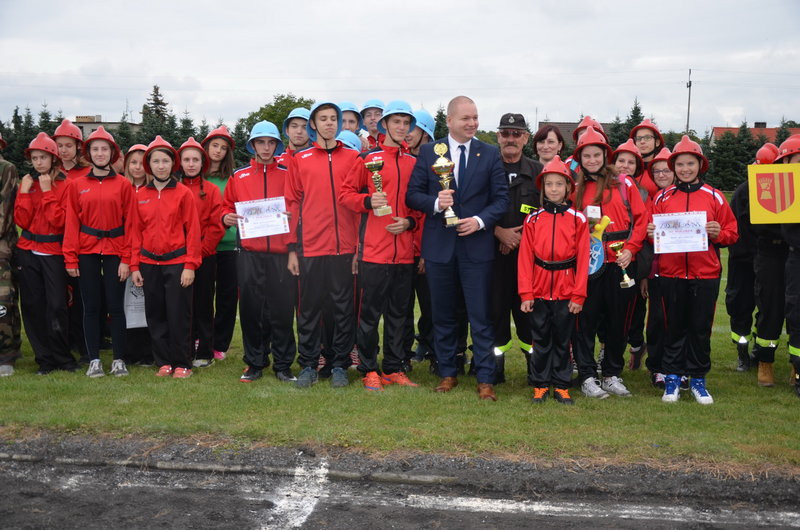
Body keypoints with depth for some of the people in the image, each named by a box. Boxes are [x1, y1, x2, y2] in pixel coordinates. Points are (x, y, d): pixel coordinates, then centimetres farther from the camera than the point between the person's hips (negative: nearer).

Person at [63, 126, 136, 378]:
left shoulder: (123, 184, 1)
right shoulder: (76, 185, 5)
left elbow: (131, 223, -1)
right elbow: (71, 223, 3)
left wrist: (127, 259, -6)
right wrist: (70, 259, -3)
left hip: (115, 252, -1)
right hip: (87, 253, 1)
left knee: (115, 306, 3)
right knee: (91, 307, 6)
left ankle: (119, 359, 13)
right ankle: (94, 360, 15)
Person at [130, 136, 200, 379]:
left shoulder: (183, 193, -2)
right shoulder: (140, 196, 8)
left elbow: (193, 230, -4)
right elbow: (137, 232, 10)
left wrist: (190, 265, -9)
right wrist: (134, 265, 5)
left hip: (176, 262, -4)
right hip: (149, 264, 4)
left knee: (179, 315, 0)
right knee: (155, 315, 9)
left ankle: (182, 364, 12)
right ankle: (163, 362, 21)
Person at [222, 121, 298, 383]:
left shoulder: (288, 173, 7)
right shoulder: (238, 176, 11)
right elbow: (228, 205, 16)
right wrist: (226, 217, -5)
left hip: (281, 253, -1)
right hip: (249, 255, 1)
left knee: (282, 310, 0)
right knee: (251, 310, 5)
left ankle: (283, 364, 12)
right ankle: (254, 363, 17)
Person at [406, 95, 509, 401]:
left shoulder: (490, 154, 5)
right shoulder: (429, 152, 4)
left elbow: (501, 198, 2)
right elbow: (413, 195, 2)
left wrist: (481, 220, -14)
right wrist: (435, 202, -18)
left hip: (477, 246, -1)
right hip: (439, 246, 1)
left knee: (481, 316, -1)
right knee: (443, 315, 11)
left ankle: (485, 379, 8)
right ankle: (447, 373, 25)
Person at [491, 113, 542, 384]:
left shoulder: (537, 171, 10)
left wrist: (520, 235, -6)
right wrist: (500, 232, -8)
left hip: (528, 250, 0)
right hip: (494, 249, 0)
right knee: (496, 304, 0)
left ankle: (534, 363, 12)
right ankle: (495, 366, 12)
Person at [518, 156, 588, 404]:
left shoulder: (578, 219, 0)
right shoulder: (533, 219, 3)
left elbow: (583, 259, -2)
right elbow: (525, 258, 0)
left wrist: (579, 295, -7)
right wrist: (526, 293, -6)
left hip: (566, 293, -1)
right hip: (539, 292, 1)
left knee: (562, 340, 9)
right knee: (540, 340, 8)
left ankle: (561, 386, 20)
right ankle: (540, 385, 20)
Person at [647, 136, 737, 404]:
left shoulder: (714, 197, 4)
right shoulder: (662, 198, 5)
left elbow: (732, 232, 6)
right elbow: (651, 232, 9)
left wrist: (719, 233, -14)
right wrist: (651, 234, -12)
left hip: (705, 274, 0)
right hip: (671, 274, 0)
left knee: (701, 328, 6)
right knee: (674, 327, 7)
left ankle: (698, 379, 20)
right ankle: (672, 377, 18)